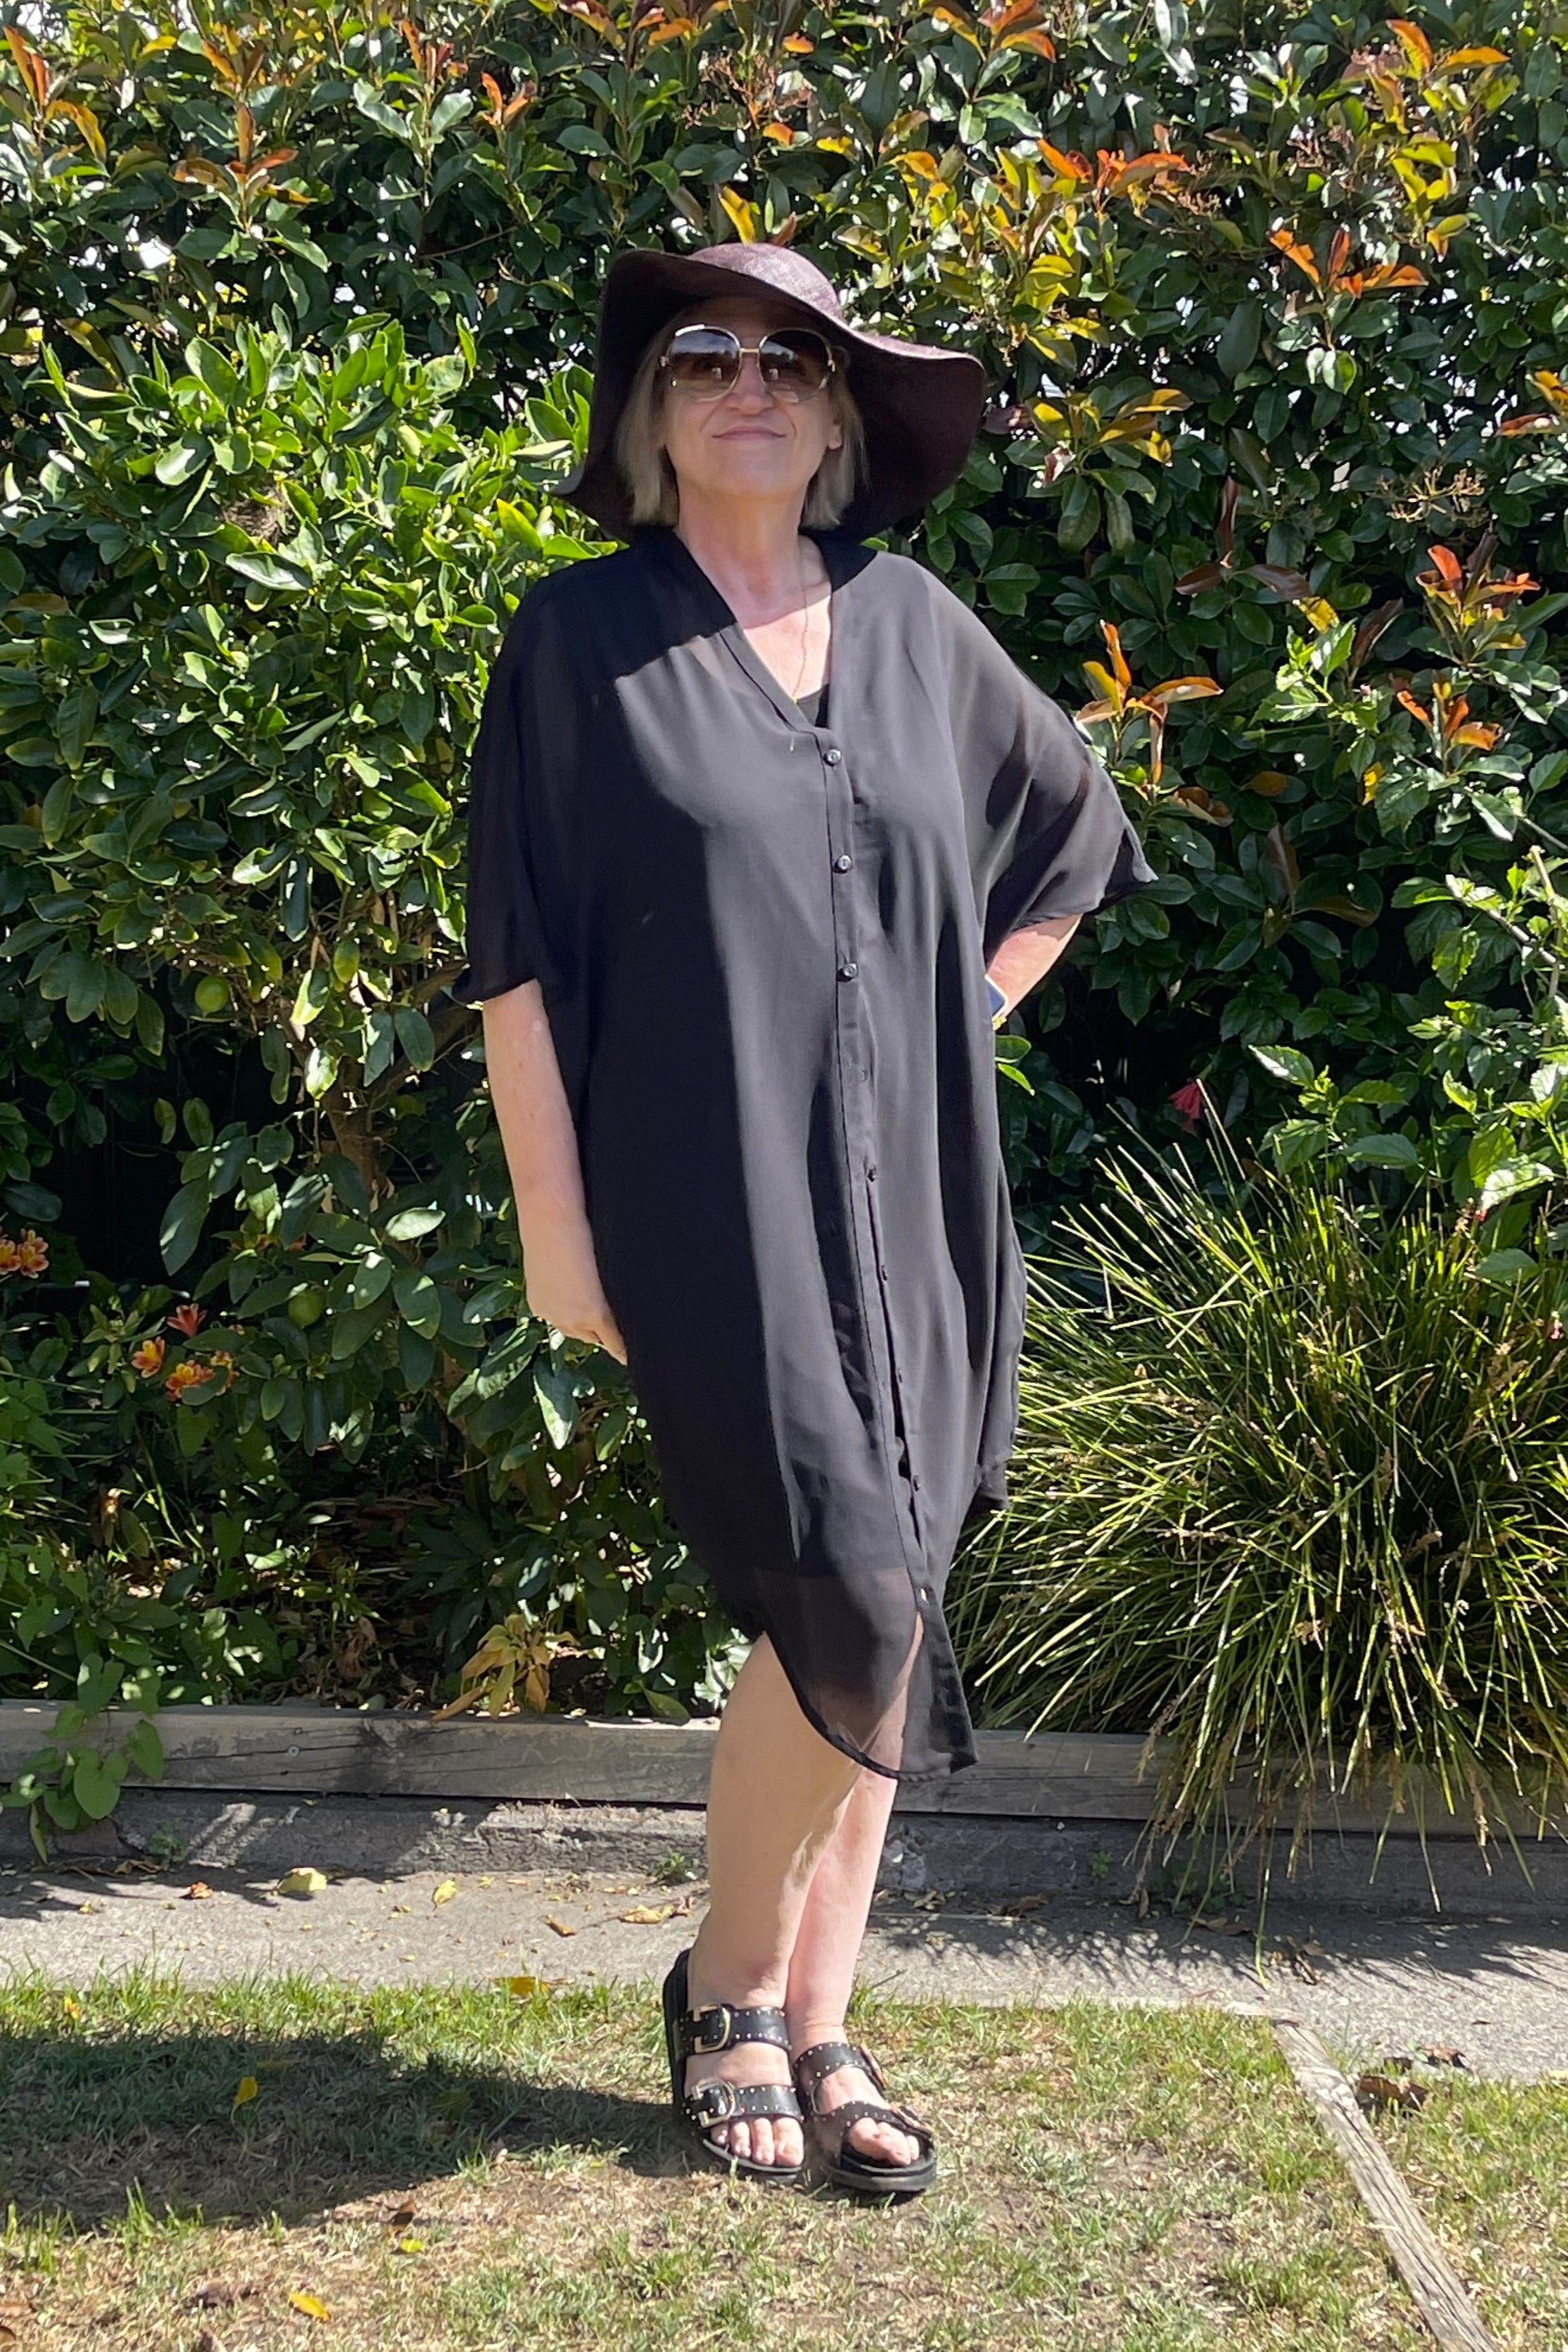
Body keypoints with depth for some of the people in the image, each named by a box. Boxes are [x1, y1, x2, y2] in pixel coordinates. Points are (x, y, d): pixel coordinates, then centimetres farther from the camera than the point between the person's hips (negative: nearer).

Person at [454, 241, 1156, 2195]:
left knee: (870, 1618, 6)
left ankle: (817, 2029, 20)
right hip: (715, 1206, -4)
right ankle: (727, 1992, 11)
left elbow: (1072, 827, 24)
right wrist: (552, 1210, -8)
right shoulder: (579, 636, 0)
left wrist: (962, 1017, 13)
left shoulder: (909, 621, 11)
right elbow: (518, 948, -3)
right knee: (850, 1600, -13)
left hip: (910, 1204, 5)